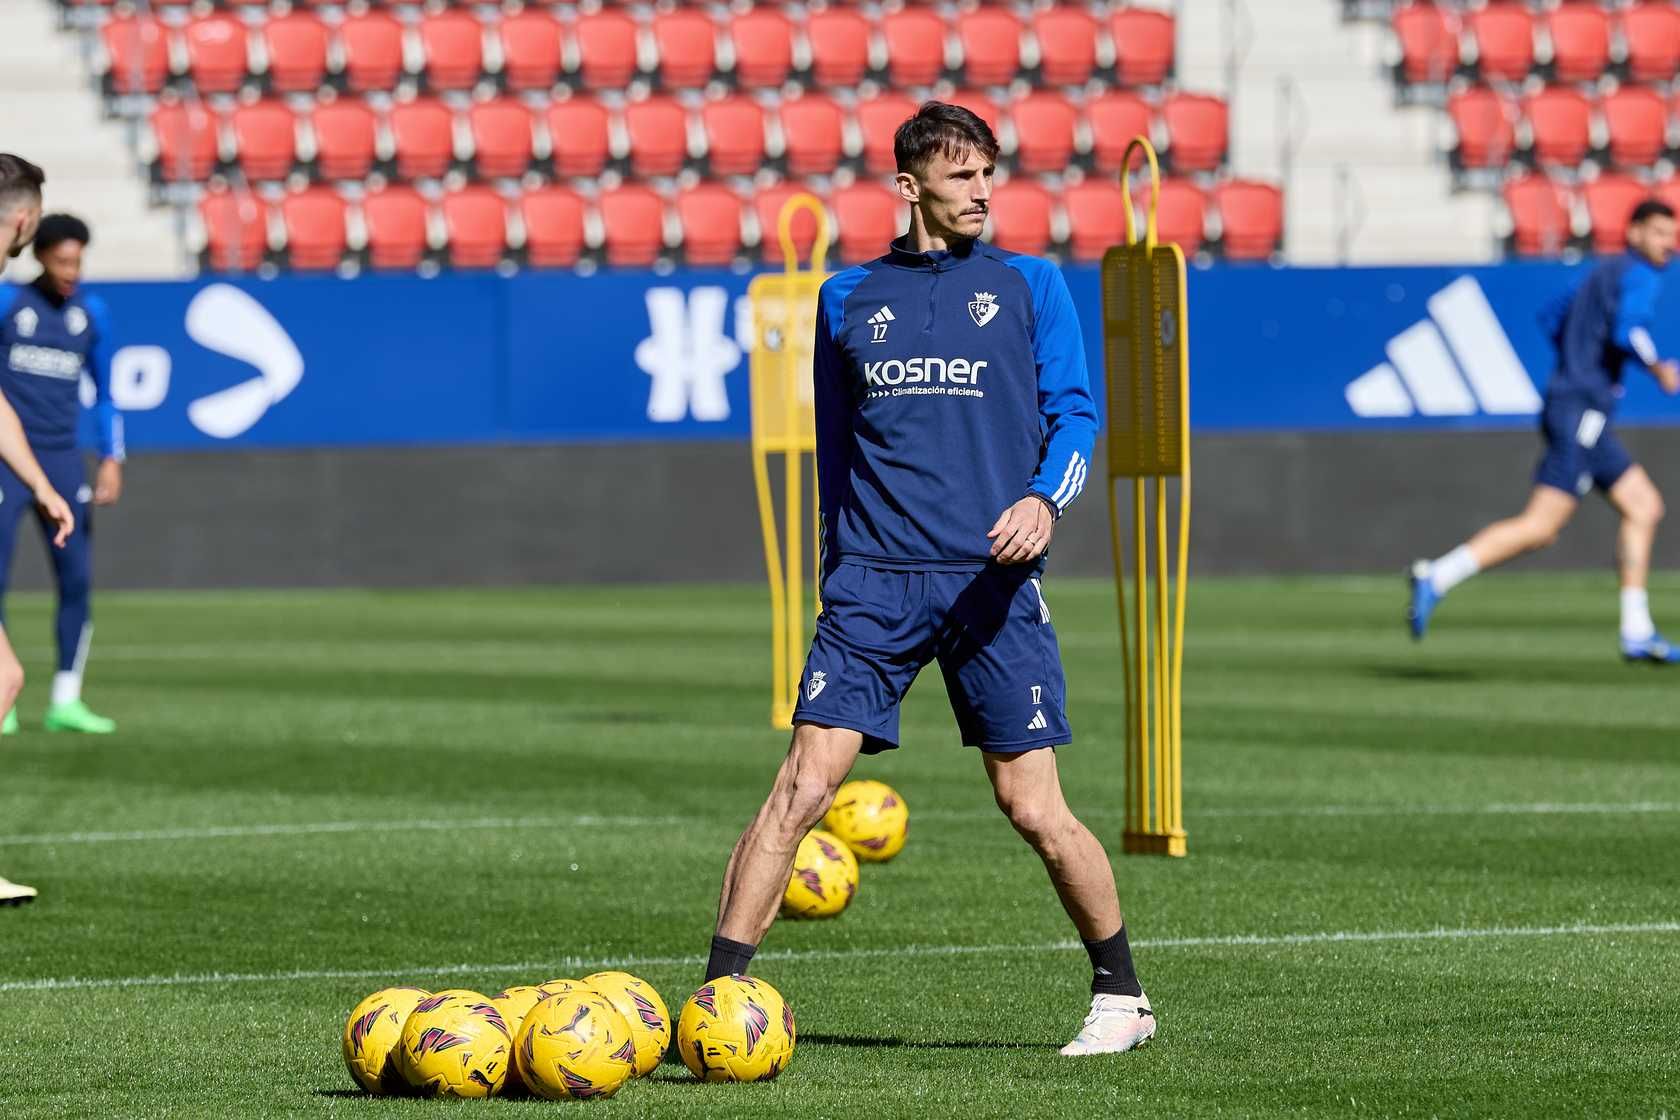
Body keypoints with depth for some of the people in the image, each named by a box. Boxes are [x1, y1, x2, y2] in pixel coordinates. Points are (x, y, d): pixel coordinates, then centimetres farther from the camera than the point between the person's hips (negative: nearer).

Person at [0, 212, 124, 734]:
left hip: (63, 458, 4)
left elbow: (103, 393, 15)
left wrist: (112, 460, 6)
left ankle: (65, 701, 7)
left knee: (77, 579, 0)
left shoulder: (90, 312, 7)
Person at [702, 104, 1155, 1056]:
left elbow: (1075, 411, 3)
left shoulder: (1030, 284, 9)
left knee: (1034, 808, -1)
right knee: (802, 788, -9)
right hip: (873, 579, 1)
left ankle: (1121, 997, 17)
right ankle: (718, 998, -7)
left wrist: (1045, 499, -16)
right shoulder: (849, 299, 15)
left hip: (991, 580, -1)